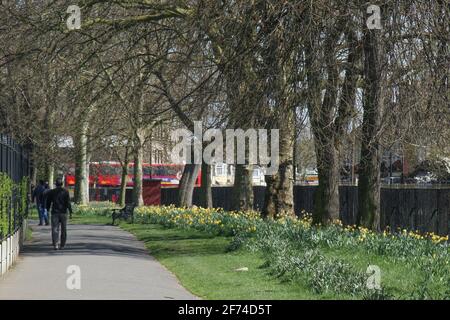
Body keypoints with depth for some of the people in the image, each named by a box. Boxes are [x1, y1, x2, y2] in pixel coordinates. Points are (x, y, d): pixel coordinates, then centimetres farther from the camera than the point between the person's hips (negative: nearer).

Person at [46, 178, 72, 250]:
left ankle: (56, 245, -15)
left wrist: (47, 210, 18)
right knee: (63, 230, 10)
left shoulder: (51, 192, 3)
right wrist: (70, 211, -5)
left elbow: (48, 202, 7)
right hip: (63, 212, 0)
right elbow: (68, 202, -7)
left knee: (55, 229, -2)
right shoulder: (65, 192, -1)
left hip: (55, 213, 0)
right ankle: (62, 245, 13)